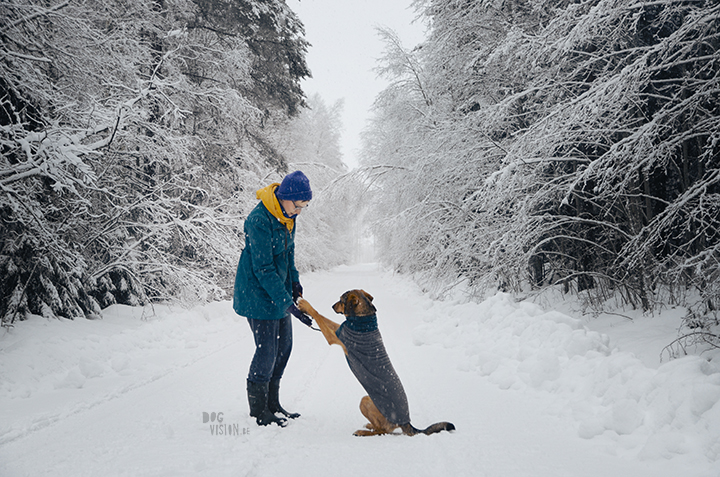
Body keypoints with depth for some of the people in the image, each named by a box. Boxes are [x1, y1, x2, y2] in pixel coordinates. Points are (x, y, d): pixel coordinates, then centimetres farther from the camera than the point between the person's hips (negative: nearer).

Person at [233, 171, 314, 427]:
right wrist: (287, 303, -27)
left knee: (284, 346, 12)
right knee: (267, 350, -3)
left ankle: (272, 403, 26)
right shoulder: (259, 220, -25)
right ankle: (258, 410, 14)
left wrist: (294, 279, 8)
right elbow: (263, 269, -25)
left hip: (279, 290, 9)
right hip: (259, 294, -9)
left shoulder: (287, 214, 1)